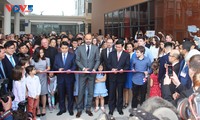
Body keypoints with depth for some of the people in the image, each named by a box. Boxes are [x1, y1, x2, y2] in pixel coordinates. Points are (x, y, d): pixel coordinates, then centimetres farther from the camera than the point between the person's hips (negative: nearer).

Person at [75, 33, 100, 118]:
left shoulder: (95, 48, 3)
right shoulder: (80, 48, 2)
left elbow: (98, 60, 3)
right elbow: (77, 60, 1)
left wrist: (94, 69, -12)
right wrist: (83, 68, -12)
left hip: (92, 72, 1)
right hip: (82, 72, -1)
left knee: (91, 92, 6)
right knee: (81, 91, 1)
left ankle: (88, 109, 17)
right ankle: (79, 109, 10)